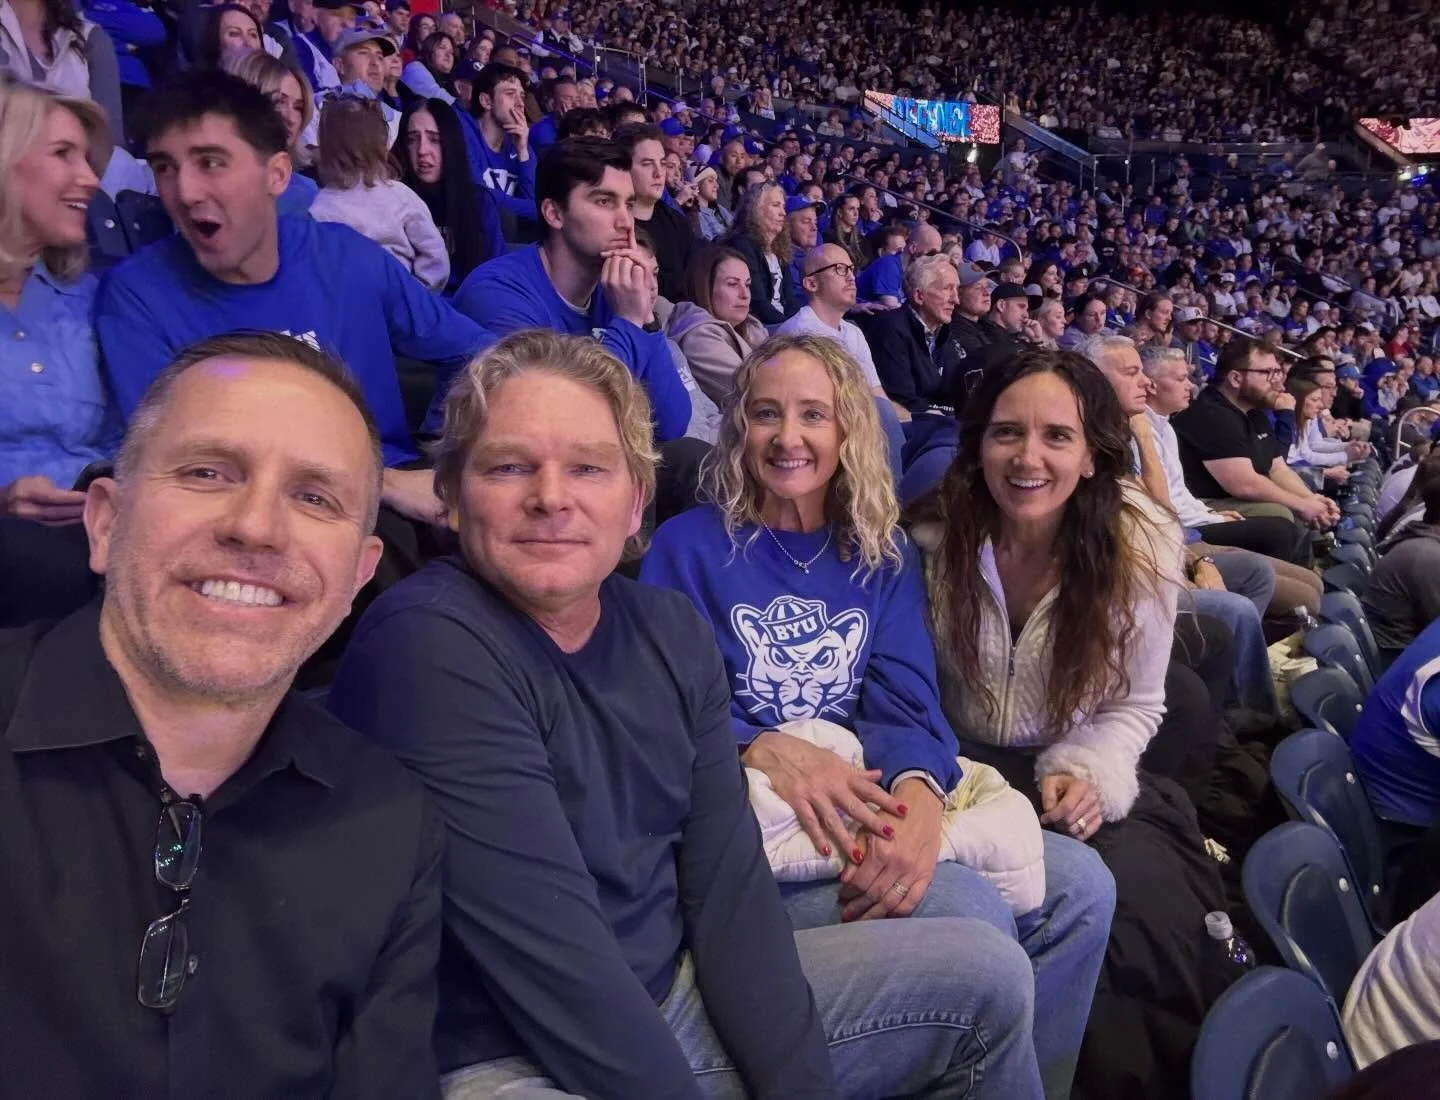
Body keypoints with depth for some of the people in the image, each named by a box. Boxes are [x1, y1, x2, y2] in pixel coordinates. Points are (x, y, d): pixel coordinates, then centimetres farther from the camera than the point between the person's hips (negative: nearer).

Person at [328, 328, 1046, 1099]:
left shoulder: (674, 632, 0)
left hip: (679, 997, 7)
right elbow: (553, 957, -25)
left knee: (985, 976, 10)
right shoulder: (429, 649, -22)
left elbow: (727, 884, -3)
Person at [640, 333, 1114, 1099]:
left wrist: (918, 791, -25)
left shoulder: (884, 554, 11)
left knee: (1079, 888, -11)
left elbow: (906, 705, -2)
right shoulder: (690, 545, -1)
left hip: (881, 802, 5)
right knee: (971, 917, -25)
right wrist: (765, 749, -28)